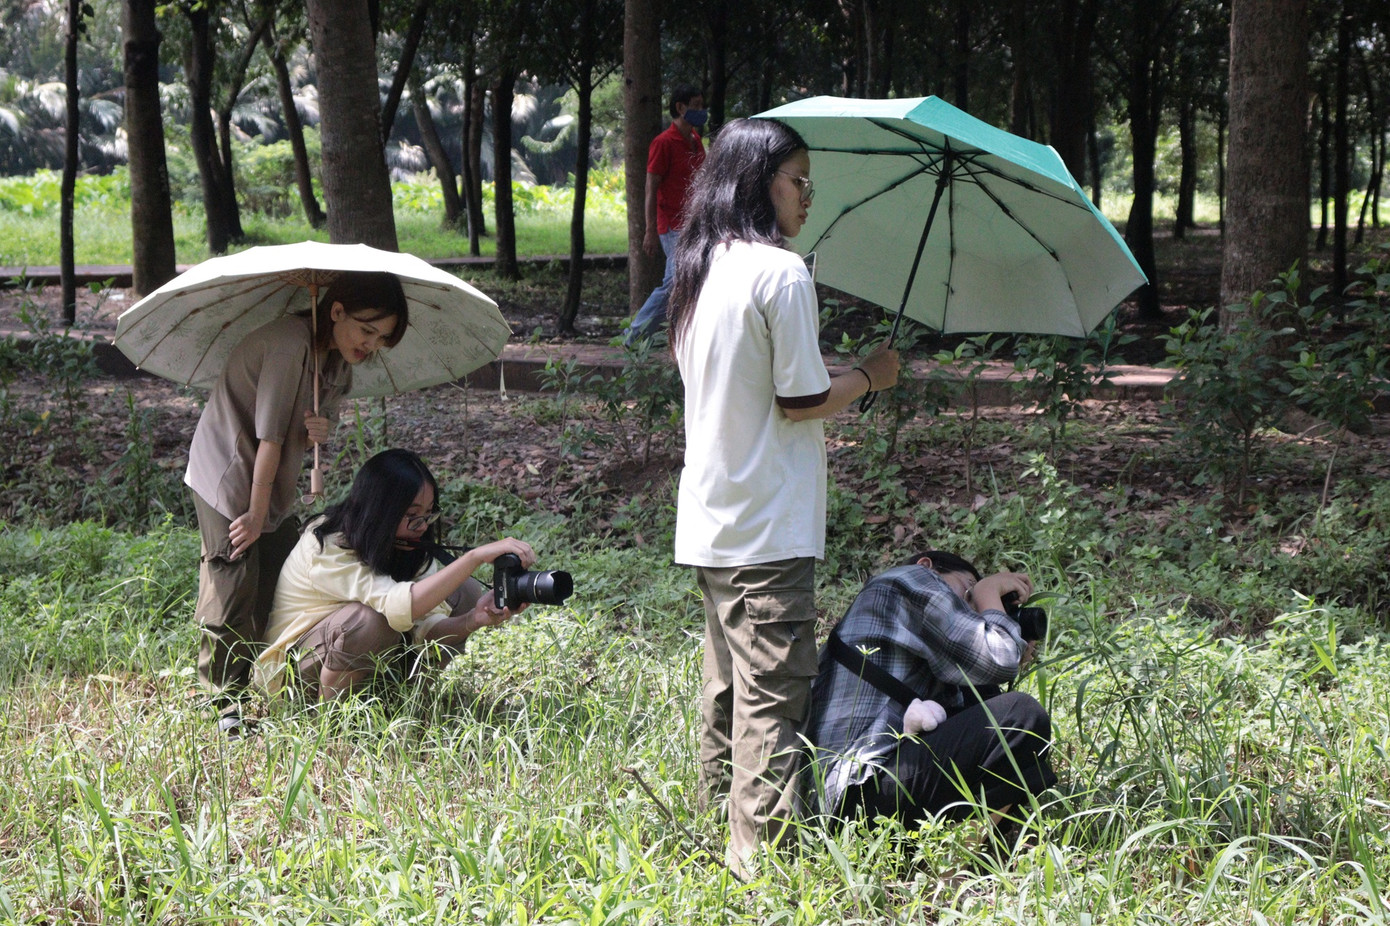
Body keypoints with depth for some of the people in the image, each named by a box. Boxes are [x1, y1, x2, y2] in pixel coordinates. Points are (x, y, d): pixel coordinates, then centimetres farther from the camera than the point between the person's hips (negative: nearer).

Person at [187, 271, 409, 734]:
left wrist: (318, 431, -15)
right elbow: (269, 436, -22)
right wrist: (256, 514, -19)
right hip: (227, 477, -8)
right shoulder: (288, 344, -24)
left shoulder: (339, 366, 4)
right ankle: (226, 703, -4)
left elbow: (294, 435, 10)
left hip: (273, 485, 9)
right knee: (233, 585, -11)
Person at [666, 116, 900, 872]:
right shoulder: (781, 272, -16)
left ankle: (718, 823, 25)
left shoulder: (700, 270, 10)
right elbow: (802, 401, -15)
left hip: (709, 523, 9)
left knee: (729, 683, 18)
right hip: (768, 527, -9)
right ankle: (761, 851, -1)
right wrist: (871, 376, 1)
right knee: (774, 694, -4)